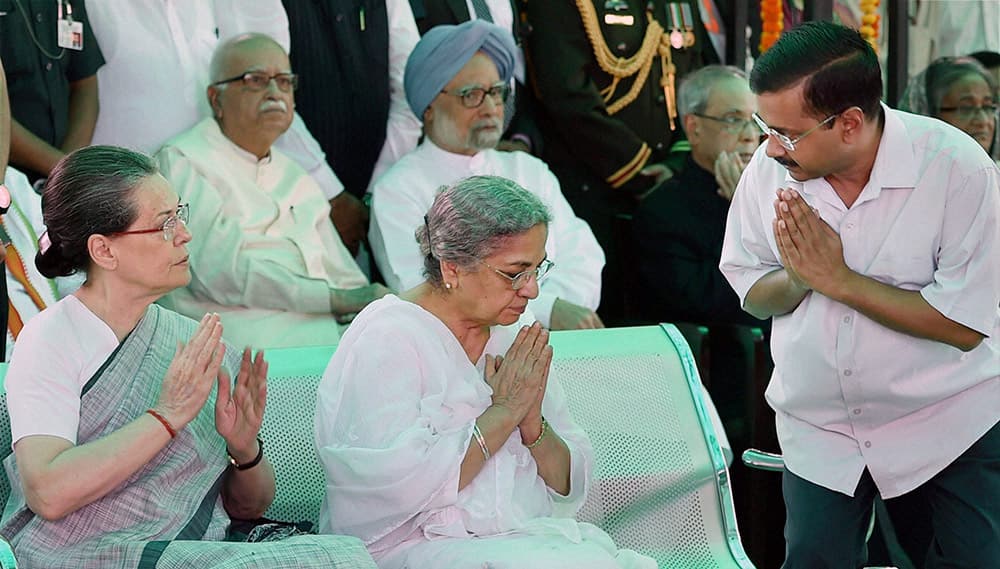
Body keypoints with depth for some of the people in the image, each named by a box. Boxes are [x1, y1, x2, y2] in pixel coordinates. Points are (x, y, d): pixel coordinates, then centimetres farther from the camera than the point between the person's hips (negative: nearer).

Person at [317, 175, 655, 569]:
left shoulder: (514, 336, 12)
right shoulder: (384, 340, -8)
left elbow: (571, 488, 14)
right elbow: (400, 489, -20)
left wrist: (533, 424, -6)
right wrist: (502, 414, -12)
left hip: (532, 537, 6)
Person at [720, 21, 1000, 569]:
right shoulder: (769, 167, -10)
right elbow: (751, 295, 0)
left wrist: (837, 279, -25)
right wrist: (797, 280, -23)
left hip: (951, 423, -3)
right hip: (819, 429, 3)